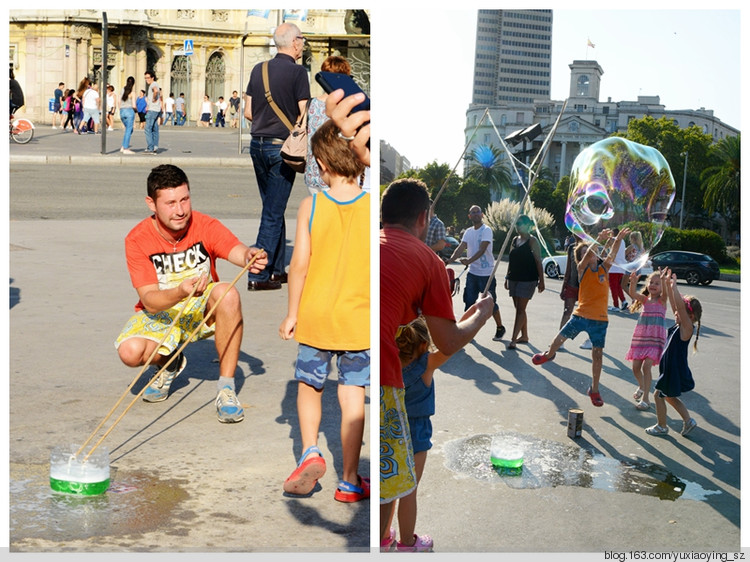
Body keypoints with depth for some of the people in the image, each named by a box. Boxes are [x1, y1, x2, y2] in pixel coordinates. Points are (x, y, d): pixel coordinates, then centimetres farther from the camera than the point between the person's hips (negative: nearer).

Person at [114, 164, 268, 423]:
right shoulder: (137, 240, -18)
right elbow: (149, 300, -24)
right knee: (130, 351, -31)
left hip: (203, 309, 0)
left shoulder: (204, 225, -17)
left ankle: (226, 389, -24)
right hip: (159, 312, 0)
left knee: (227, 293, -34)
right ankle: (169, 363, 9)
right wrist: (181, 292, -46)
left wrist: (248, 255, -62)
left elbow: (234, 249, -37)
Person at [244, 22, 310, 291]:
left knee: (274, 210, 17)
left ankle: (277, 269, 24)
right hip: (281, 147, -6)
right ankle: (258, 276, -1)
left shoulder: (259, 69, 8)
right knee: (273, 214, -1)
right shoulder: (297, 72, -9)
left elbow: (248, 112, 10)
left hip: (257, 144, 7)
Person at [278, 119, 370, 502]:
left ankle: (310, 452, 1)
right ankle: (349, 481, 13)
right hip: (360, 318, 0)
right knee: (352, 395, 7)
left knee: (309, 387, 19)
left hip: (315, 315, 0)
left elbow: (299, 264, -7)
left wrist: (292, 313, 3)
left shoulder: (311, 206, -8)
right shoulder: (375, 207, -7)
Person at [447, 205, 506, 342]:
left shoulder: (486, 230, -10)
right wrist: (450, 260, -17)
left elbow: (482, 250, -22)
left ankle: (500, 328, 19)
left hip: (486, 273, -6)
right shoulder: (468, 232, 10)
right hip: (472, 272, 6)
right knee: (469, 301, 4)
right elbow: (461, 248, 1)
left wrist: (469, 260, -36)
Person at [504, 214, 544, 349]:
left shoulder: (532, 241, -7)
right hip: (514, 278, 7)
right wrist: (507, 278, 17)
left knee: (520, 309, -9)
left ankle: (513, 339, -13)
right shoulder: (515, 240, 13)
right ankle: (524, 336, 21)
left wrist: (541, 281, -12)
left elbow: (538, 261, -9)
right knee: (519, 309, 11)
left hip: (527, 279, -7)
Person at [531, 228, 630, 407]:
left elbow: (611, 255, -10)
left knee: (597, 353, 3)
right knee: (560, 338, 6)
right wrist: (599, 239, -34)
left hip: (599, 318, 1)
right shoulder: (582, 268, -3)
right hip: (581, 315, -1)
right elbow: (589, 253, -21)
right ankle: (549, 355, 42)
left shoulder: (604, 268, 6)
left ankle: (594, 389, 15)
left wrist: (618, 240, -25)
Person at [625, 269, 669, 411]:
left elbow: (665, 291, -24)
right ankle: (642, 387, 36)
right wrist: (633, 282, -35)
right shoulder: (644, 299, 6)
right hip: (640, 337, 4)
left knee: (646, 366, -15)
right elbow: (632, 294, -15)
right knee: (636, 367, 6)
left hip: (655, 338, -4)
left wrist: (663, 280, -43)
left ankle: (645, 398, -11)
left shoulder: (662, 300, 0)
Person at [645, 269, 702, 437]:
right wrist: (668, 283, -1)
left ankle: (662, 426, 17)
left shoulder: (687, 327, -20)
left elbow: (680, 304, -34)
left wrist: (674, 285, -31)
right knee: (669, 396, 21)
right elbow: (673, 302, 6)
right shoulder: (679, 324, 3)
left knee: (659, 395, 4)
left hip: (675, 370, -9)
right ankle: (689, 421, 26)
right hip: (670, 367, 9)